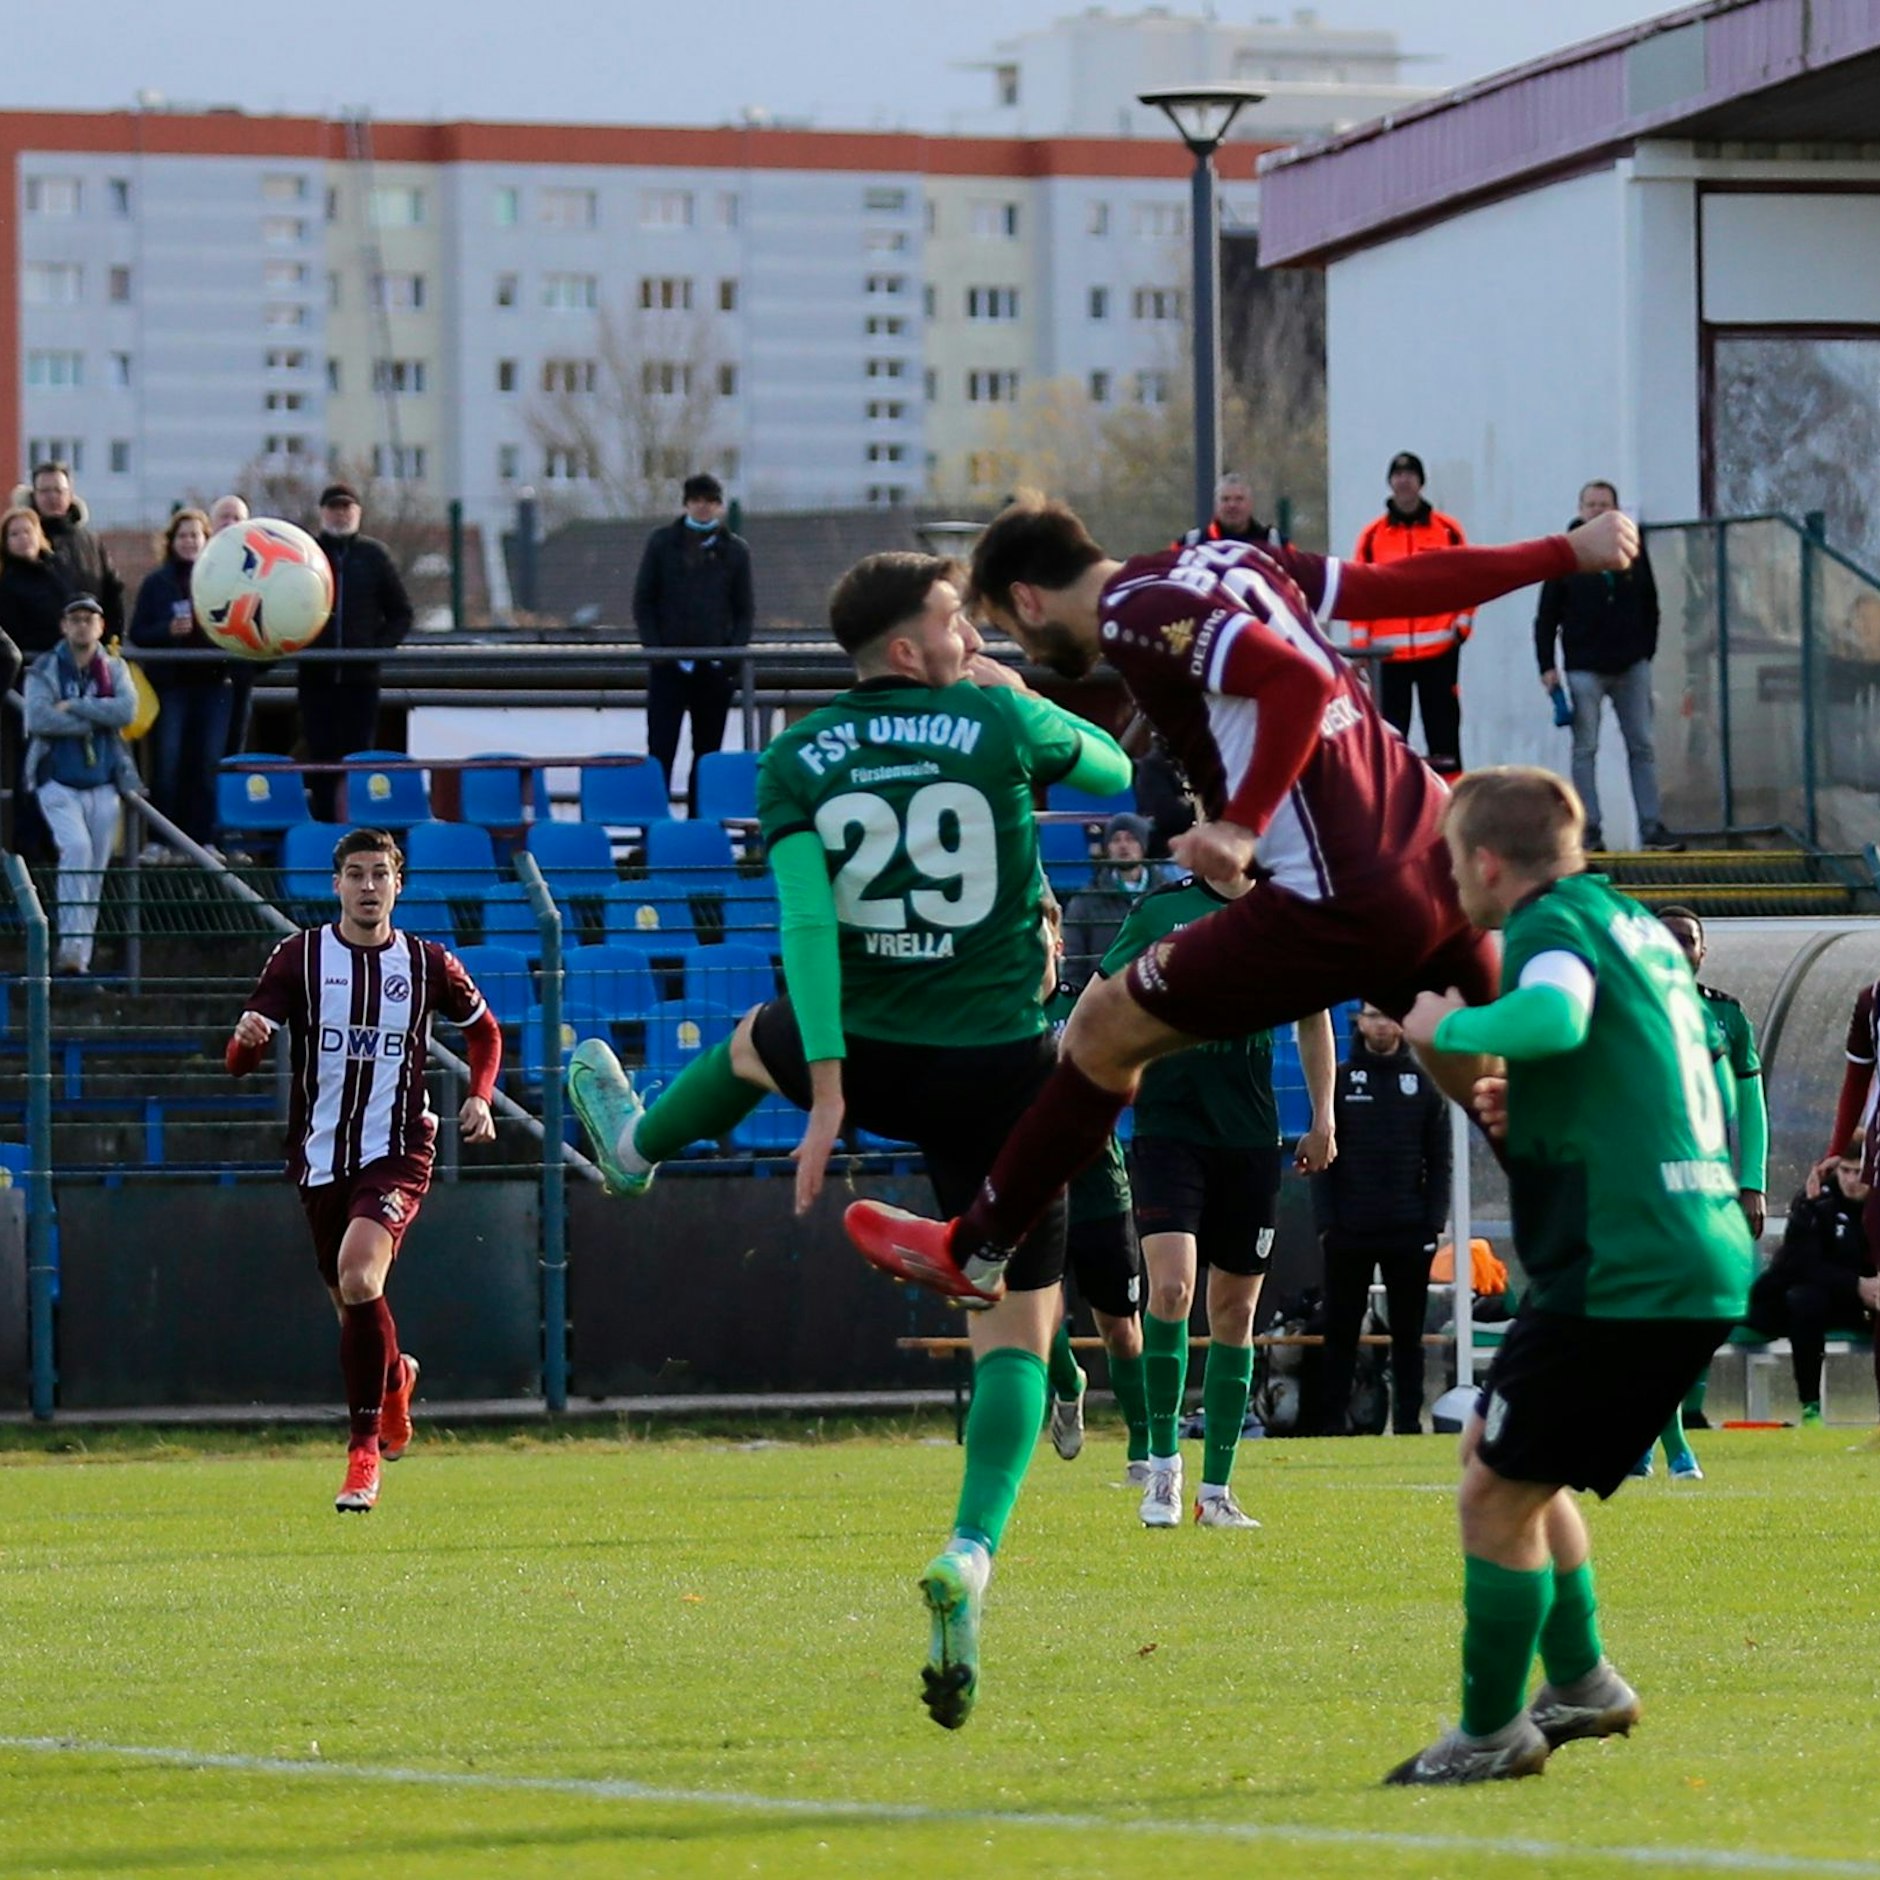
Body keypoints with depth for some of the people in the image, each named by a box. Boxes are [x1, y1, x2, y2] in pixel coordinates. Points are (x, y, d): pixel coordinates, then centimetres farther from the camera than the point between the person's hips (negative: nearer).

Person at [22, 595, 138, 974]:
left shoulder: (114, 669, 9)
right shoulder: (44, 670, 0)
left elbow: (126, 710, -9)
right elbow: (38, 719, -16)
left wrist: (74, 708, -14)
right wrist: (94, 721, -11)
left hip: (103, 785, 4)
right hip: (59, 782, -4)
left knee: (94, 871, 4)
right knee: (76, 848, -24)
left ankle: (80, 959, 11)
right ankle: (71, 946, -28)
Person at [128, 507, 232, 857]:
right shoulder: (156, 582, 5)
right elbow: (138, 634, 2)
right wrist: (169, 631, -15)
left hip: (212, 682, 1)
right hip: (171, 682, -1)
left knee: (207, 763, 2)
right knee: (168, 761, -5)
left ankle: (203, 838, 7)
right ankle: (159, 839, 0)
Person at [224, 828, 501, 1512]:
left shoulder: (428, 964, 1)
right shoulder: (299, 957, -1)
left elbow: (484, 1030, 20)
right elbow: (240, 1062, -6)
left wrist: (480, 1097, 3)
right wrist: (247, 1038, -30)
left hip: (397, 1152, -2)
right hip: (320, 1155, 2)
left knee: (359, 1277, -25)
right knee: (351, 1305, 13)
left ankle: (364, 1452, -17)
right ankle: (395, 1378, 51)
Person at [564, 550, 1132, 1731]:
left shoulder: (798, 760, -2)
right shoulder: (998, 723, -4)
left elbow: (807, 919, -13)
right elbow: (1114, 768, 15)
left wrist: (827, 1091, -17)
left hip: (870, 1057, 2)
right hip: (1000, 1067, -2)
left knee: (761, 1042, 40)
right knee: (1019, 1333, 5)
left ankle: (640, 1144, 72)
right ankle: (972, 1556, -17)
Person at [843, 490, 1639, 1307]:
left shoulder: (1136, 615, -8)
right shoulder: (1230, 562, 16)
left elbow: (1300, 680, -21)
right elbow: (1409, 583, 15)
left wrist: (1243, 826, -19)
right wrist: (1567, 552, 23)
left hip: (1345, 903, -8)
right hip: (1440, 865, 8)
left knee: (1105, 1030, 8)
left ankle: (972, 1252, 19)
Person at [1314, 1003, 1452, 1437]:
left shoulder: (1425, 1084, 7)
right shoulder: (1340, 1081, 5)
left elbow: (1439, 1160, 6)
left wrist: (1434, 1221, -3)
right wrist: (1325, 1222, -7)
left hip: (1409, 1231, 0)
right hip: (1349, 1231, 0)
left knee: (1408, 1331, 4)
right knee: (1341, 1330, 1)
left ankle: (1408, 1421, 7)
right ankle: (1334, 1423, 4)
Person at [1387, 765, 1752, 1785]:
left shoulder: (1555, 924, -9)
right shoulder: (1637, 927, 19)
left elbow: (1556, 1017, -32)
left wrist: (1447, 1027, -15)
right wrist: (1521, 1114, 16)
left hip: (1621, 1270, -10)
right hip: (1706, 1259, 10)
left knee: (1496, 1495, 0)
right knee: (1504, 1461, 24)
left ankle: (1493, 1733, 9)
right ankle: (1583, 1684, 29)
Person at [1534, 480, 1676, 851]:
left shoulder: (1632, 551, 5)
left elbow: (1650, 607, 12)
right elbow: (1547, 615, -1)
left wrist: (1646, 652, 7)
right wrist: (1547, 665, -7)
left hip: (1631, 667, 2)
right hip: (1583, 668, -2)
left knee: (1642, 748, 4)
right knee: (1585, 750, 0)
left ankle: (1651, 827, 8)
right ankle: (1589, 830, 3)